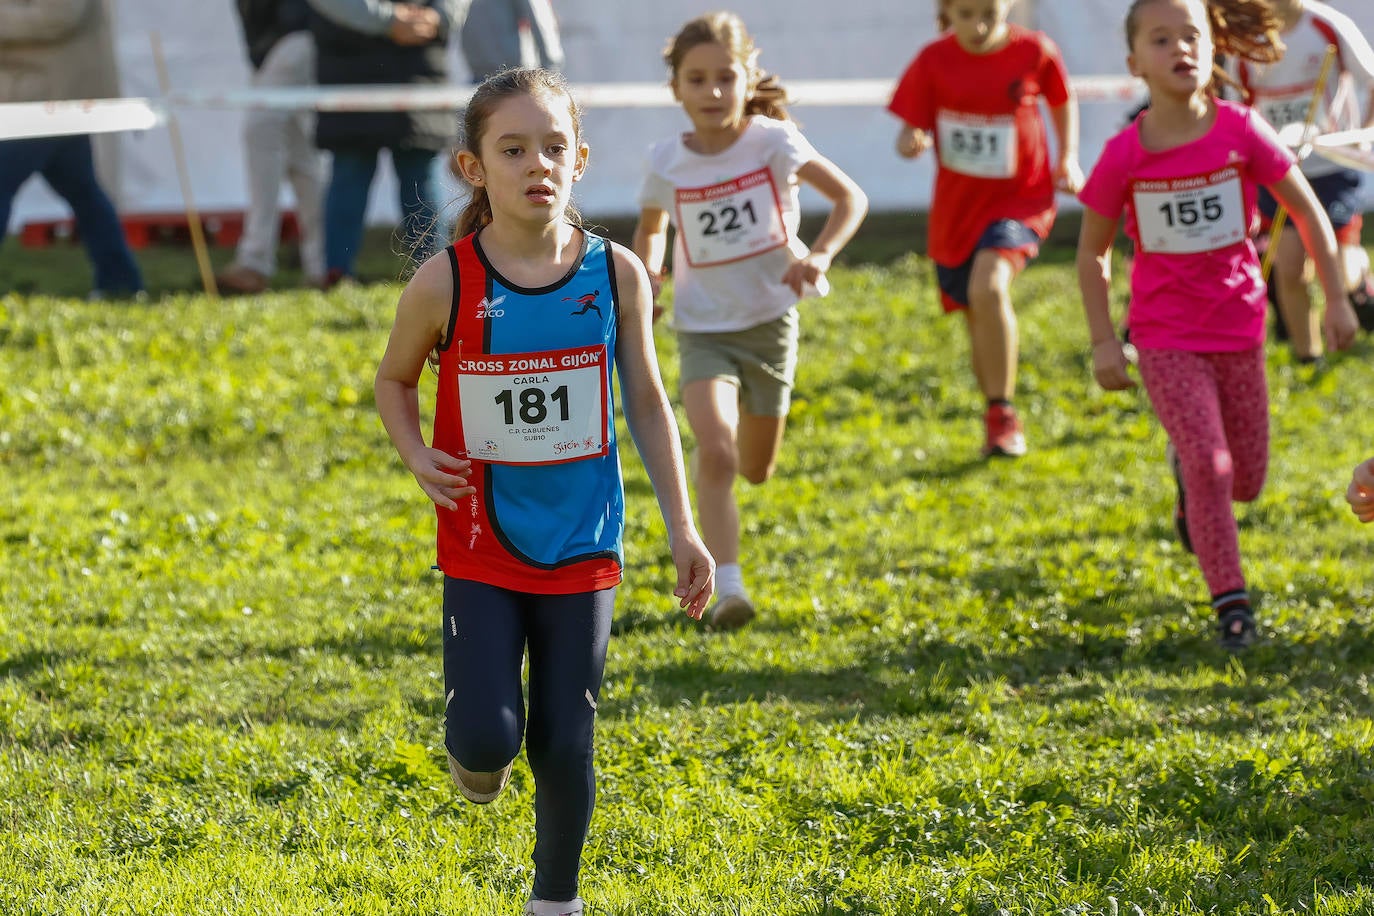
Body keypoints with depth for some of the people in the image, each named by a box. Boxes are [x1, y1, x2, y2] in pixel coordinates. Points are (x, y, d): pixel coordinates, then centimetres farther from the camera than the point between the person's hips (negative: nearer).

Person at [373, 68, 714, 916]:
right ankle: (479, 751, 27)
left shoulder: (615, 274, -6)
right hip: (481, 550, -1)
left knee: (565, 746, 5)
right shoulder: (445, 284, -10)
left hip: (582, 550, 1)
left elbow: (648, 402, 3)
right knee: (487, 739, -11)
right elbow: (395, 378, 7)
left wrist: (683, 528, 2)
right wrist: (417, 456, -13)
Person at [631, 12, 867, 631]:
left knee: (756, 470, 16)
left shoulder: (772, 141, -13)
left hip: (769, 320, 1)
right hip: (704, 329, -1)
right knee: (716, 454, -24)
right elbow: (651, 226, 13)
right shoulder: (667, 163, -8)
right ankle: (728, 588, -25)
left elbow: (850, 197, -9)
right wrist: (648, 272, -7)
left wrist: (819, 255, -25)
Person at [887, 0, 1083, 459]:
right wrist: (910, 142, -26)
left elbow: (1062, 100, 11)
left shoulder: (1034, 51, -8)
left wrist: (1068, 158, 0)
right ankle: (997, 421, 36)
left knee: (989, 287, -29)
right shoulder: (934, 61, -7)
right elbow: (910, 129, -3)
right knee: (978, 318, 14)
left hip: (1020, 197, -3)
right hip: (957, 205, 3)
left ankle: (1002, 413, -19)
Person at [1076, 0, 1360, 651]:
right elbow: (1092, 252, 0)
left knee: (1245, 480, 10)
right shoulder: (1123, 156, -13)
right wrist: (1102, 341, -4)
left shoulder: (1241, 132, -11)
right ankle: (1230, 602, -6)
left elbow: (1307, 211, -1)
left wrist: (1336, 298, -1)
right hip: (1165, 337, -2)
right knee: (1210, 464, -16)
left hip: (1238, 328, 2)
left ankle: (1189, 475, 44)